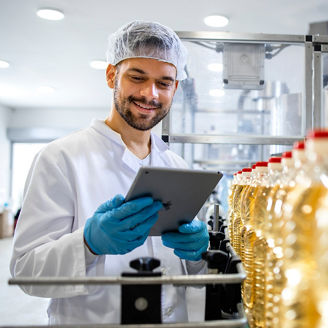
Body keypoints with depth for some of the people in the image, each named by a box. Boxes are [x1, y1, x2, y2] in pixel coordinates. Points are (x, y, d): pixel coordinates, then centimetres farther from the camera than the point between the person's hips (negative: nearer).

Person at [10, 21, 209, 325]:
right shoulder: (61, 159, -10)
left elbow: (189, 272, 10)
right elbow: (26, 270, -12)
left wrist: (197, 248, -11)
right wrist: (90, 243, -28)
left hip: (173, 320, 4)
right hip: (88, 320, -3)